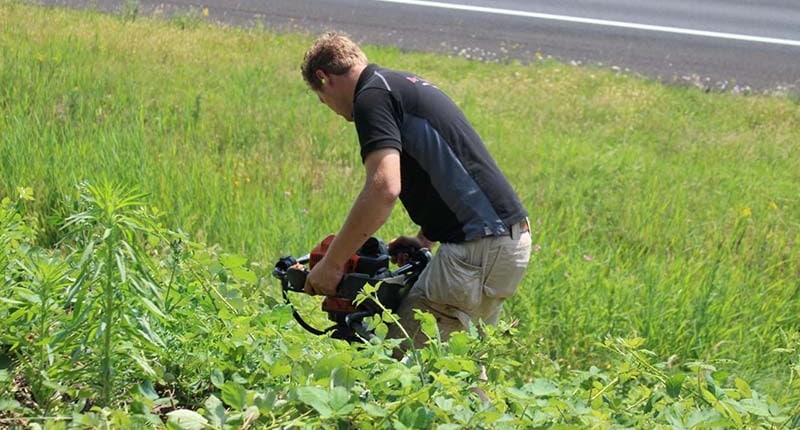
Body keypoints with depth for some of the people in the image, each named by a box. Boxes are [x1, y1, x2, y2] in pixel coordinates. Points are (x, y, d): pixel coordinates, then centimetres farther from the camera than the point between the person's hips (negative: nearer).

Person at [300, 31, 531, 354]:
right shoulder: (410, 86, 22)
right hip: (512, 240, 10)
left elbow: (384, 188, -22)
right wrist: (425, 239, 27)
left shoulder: (372, 95, -8)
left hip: (478, 248, -10)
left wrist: (331, 264, -16)